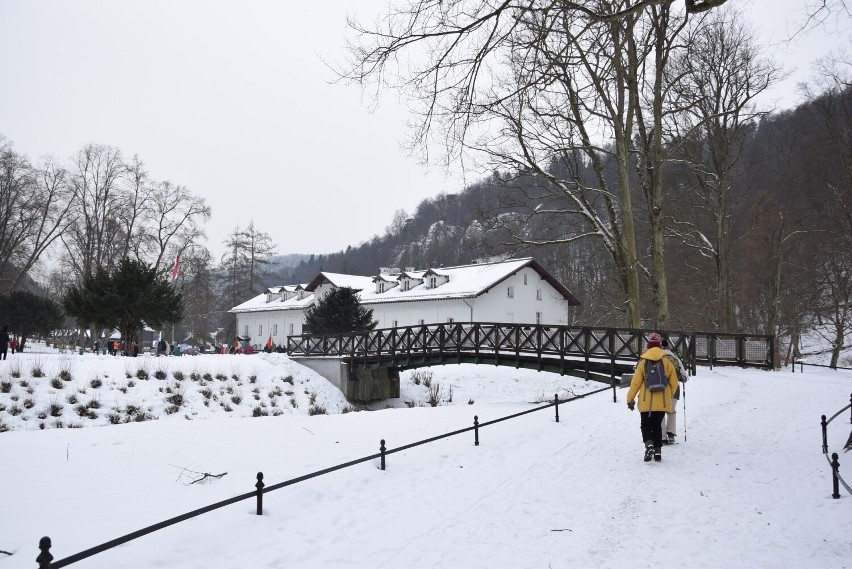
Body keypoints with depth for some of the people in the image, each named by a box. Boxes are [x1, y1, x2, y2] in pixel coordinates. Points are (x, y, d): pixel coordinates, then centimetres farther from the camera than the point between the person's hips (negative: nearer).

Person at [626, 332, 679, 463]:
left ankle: (649, 445, -15)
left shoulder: (643, 362, -6)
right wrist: (668, 396, 21)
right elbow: (674, 383, 4)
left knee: (645, 425, 10)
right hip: (662, 402, 2)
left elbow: (635, 383, -6)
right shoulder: (666, 361, -1)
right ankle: (658, 452, 12)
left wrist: (630, 399, 4)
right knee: (657, 426, 15)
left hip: (646, 402, -2)